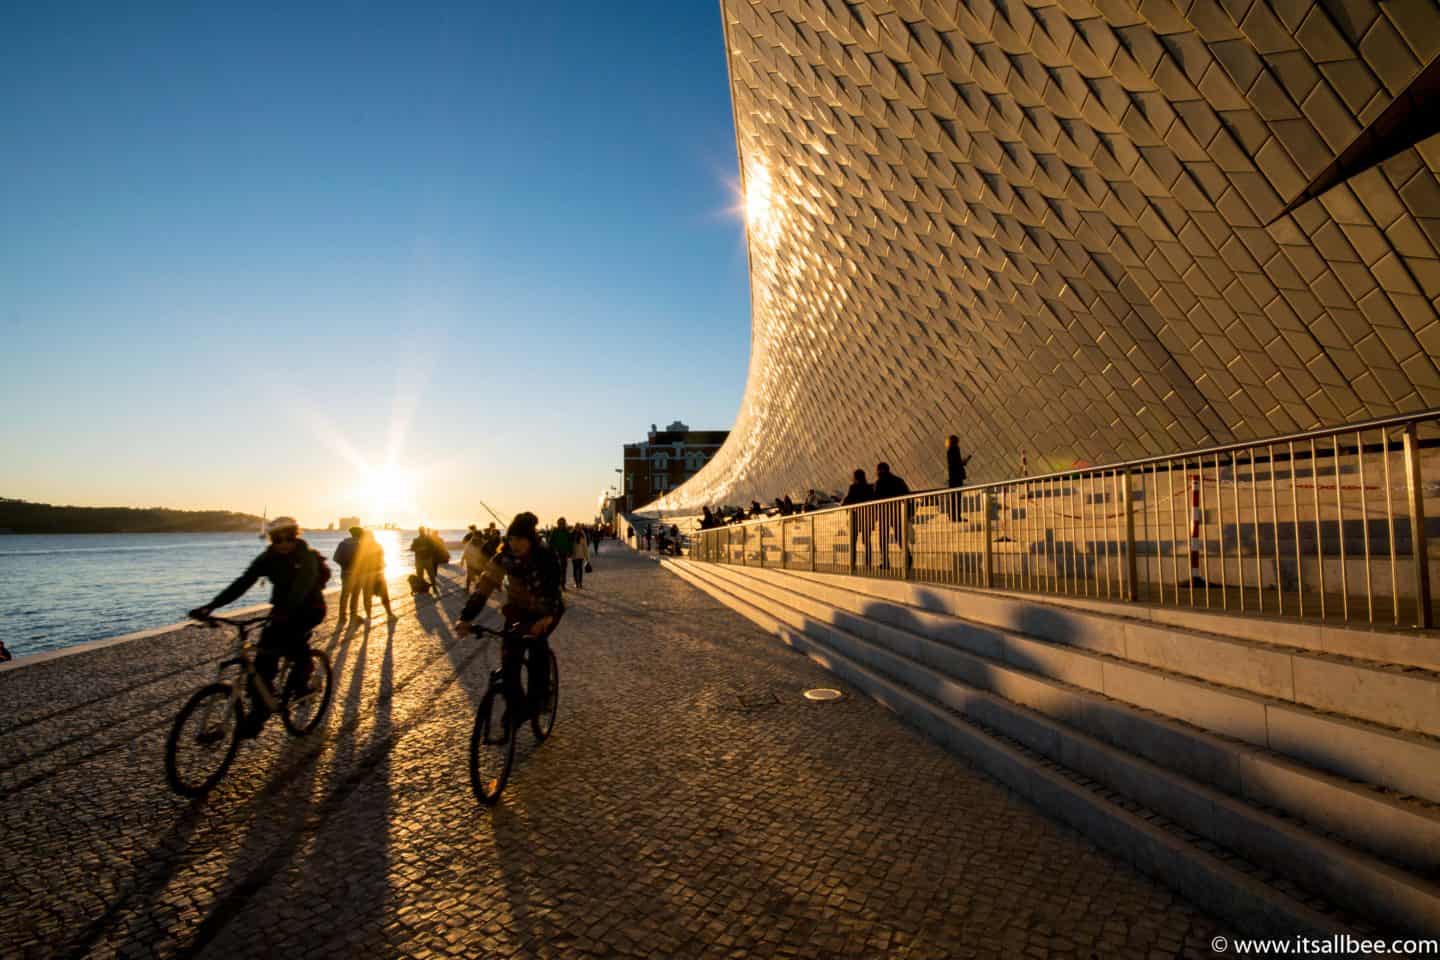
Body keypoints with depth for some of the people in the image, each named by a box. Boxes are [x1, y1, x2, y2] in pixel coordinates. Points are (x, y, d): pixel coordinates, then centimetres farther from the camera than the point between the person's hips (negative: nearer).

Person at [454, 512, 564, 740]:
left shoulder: (547, 556, -23)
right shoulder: (504, 557, -16)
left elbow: (553, 591, -33)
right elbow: (484, 587, -23)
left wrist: (546, 618, -50)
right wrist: (466, 617, -35)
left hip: (546, 611, -2)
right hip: (518, 610, 3)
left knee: (536, 640, -29)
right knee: (509, 661, -10)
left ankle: (540, 694, -7)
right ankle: (516, 710, 9)